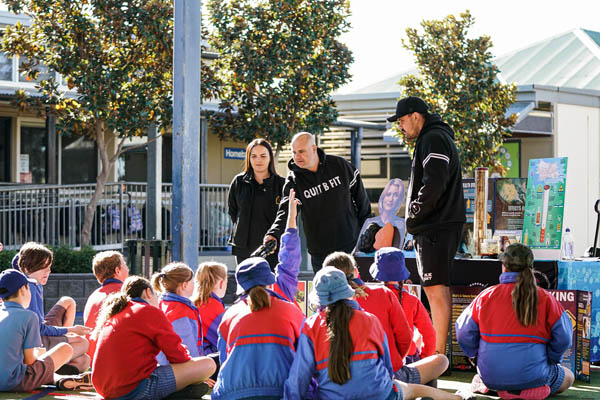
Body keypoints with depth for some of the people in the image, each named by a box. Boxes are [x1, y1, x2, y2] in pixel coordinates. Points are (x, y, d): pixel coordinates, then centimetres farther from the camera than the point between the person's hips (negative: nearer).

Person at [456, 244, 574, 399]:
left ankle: (483, 383, 6)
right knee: (568, 377, 25)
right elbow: (563, 338, -4)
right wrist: (549, 360, 14)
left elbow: (464, 335, -1)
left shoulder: (486, 297, -5)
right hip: (532, 377, -4)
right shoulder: (545, 299, -7)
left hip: (491, 377, 4)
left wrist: (480, 355, 19)